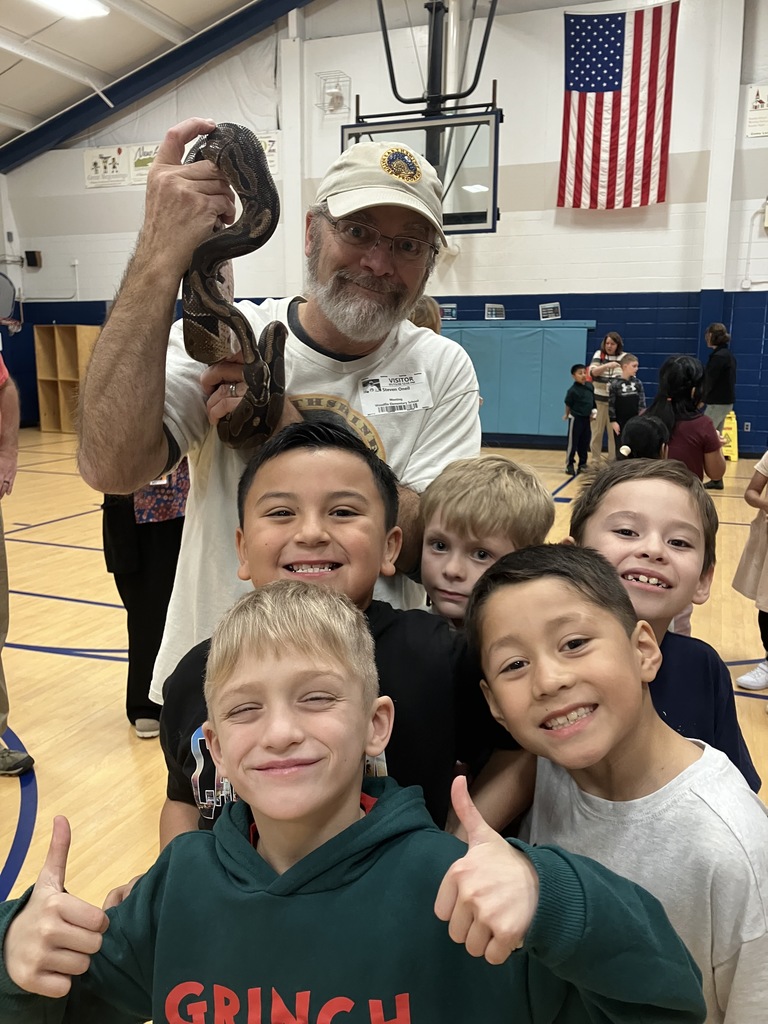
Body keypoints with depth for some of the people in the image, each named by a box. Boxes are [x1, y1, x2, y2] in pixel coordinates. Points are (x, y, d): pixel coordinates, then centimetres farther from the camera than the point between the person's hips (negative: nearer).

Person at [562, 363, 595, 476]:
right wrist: (567, 414, 4)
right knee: (573, 443, -1)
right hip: (576, 419, -6)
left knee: (585, 443, 13)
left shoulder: (590, 386, 2)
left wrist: (593, 413, 10)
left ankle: (583, 464, 23)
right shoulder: (572, 390, -17)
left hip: (586, 418, 6)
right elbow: (568, 404, -7)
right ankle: (569, 465, 7)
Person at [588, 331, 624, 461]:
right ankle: (595, 461, 17)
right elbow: (592, 372, -11)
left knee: (614, 433, 2)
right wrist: (607, 365, -26)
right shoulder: (599, 354, 3)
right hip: (599, 399, 0)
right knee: (597, 432, 7)